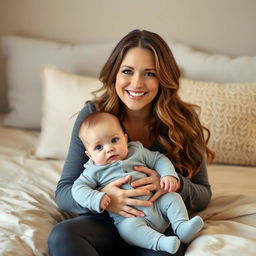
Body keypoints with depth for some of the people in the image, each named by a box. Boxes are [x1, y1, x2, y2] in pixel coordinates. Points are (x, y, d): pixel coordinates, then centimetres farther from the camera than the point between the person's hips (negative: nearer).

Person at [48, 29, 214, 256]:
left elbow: (203, 195, 2)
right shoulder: (92, 115, -6)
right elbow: (63, 193, -5)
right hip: (103, 222, 2)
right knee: (61, 235, -31)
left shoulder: (183, 120, -5)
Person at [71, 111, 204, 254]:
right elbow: (78, 188, -4)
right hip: (128, 217, -5)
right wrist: (96, 199, -23)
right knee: (128, 226, -35)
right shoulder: (94, 171, 3)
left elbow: (159, 159, 17)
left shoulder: (137, 151, 11)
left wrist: (169, 175, -4)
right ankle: (160, 241, -40)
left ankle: (182, 227, -16)